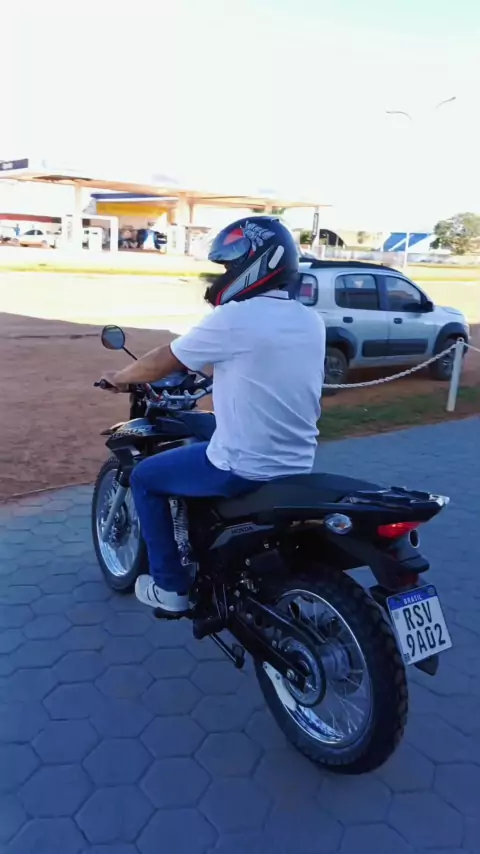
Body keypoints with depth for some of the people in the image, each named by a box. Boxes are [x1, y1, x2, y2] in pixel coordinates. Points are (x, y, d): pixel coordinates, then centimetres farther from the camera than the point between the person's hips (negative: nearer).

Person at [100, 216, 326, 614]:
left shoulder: (233, 319, -17)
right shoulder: (312, 321, 5)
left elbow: (162, 363, -4)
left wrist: (120, 377, 15)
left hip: (243, 469, -8)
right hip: (298, 467, 8)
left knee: (145, 477, 14)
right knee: (201, 433, 36)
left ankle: (171, 586, 21)